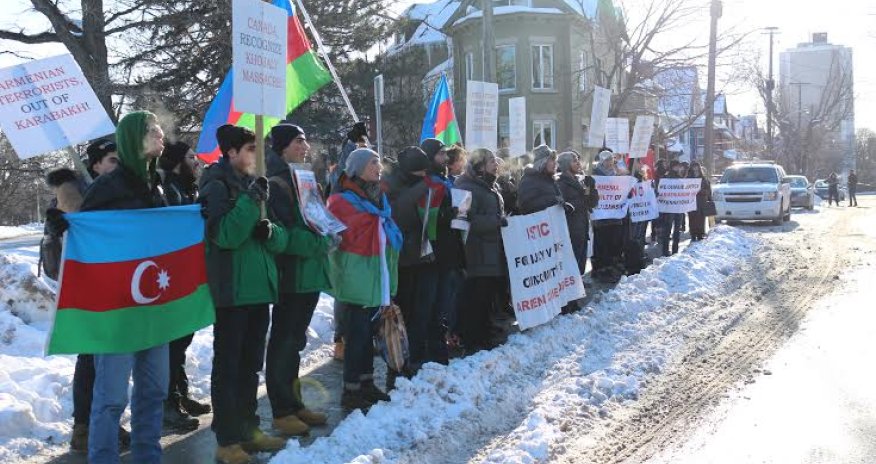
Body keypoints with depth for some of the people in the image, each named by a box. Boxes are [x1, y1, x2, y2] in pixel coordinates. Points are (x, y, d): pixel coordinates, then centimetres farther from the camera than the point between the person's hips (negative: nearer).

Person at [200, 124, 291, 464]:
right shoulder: (217, 186, -6)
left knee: (251, 364, 15)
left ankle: (247, 428, 25)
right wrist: (250, 200, -22)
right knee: (228, 365, -1)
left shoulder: (256, 184, 15)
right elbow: (224, 235, -22)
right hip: (232, 291, -7)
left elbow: (282, 239, 13)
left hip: (259, 288, 7)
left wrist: (270, 231, -9)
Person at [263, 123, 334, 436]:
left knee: (295, 341, 16)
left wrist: (324, 239, 5)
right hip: (291, 275, -9)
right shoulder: (276, 184, -13)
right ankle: (282, 411, 8)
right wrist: (320, 242, -18)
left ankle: (293, 403, 26)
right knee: (284, 342, 0)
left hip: (309, 272, 9)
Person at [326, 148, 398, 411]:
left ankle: (366, 383, 26)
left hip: (376, 277, 8)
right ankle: (351, 391, 3)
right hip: (356, 278, -8)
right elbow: (342, 236, -18)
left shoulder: (377, 197, 16)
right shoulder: (342, 200, -10)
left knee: (368, 331, 15)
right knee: (357, 333, -5)